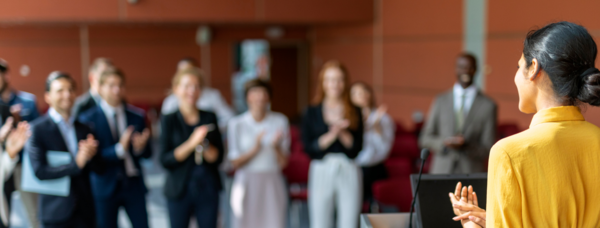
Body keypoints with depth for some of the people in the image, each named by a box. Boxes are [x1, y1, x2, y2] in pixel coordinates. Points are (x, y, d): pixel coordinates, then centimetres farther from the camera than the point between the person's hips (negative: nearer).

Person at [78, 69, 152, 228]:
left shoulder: (137, 116, 4)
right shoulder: (88, 119, -6)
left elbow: (147, 154, 6)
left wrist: (140, 148, -18)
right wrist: (119, 149, -26)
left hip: (133, 184, 2)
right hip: (105, 187, -2)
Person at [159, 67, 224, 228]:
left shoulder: (209, 118, 4)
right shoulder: (169, 120, -3)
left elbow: (218, 157, 2)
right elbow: (165, 160, -10)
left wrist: (203, 144, -17)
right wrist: (191, 143, -21)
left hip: (208, 189, 2)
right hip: (180, 190, -2)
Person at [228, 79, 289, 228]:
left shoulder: (280, 121, 3)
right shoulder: (236, 124, 0)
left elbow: (283, 163, 1)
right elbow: (236, 163, -2)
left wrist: (276, 147, -18)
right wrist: (255, 149, -16)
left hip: (273, 184, 1)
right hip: (247, 184, -1)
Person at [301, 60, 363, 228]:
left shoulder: (355, 112, 5)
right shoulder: (312, 112, 4)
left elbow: (357, 148, -1)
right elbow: (308, 147, -4)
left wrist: (343, 133, -15)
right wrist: (331, 135, -13)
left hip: (349, 171, 0)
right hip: (321, 171, 0)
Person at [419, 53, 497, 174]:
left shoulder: (488, 106, 2)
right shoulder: (441, 101, 10)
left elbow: (488, 150, 2)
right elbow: (425, 138, 11)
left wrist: (465, 146, -16)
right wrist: (445, 142, -8)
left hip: (471, 173, -1)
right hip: (441, 171, 1)